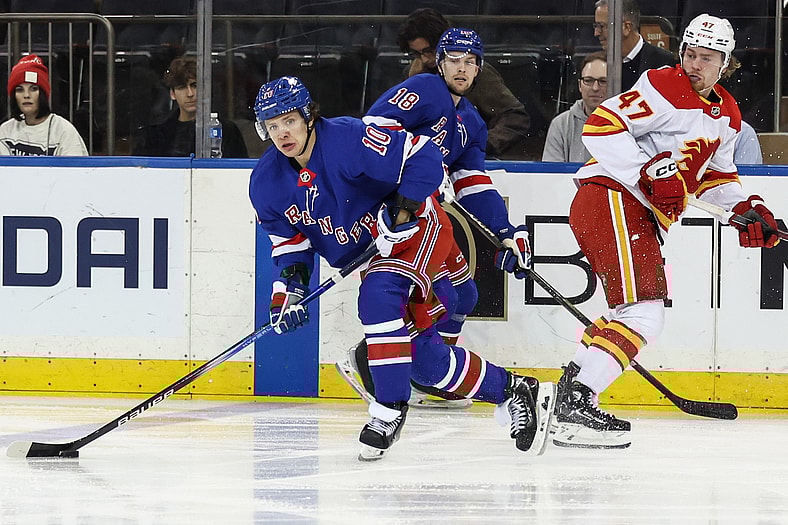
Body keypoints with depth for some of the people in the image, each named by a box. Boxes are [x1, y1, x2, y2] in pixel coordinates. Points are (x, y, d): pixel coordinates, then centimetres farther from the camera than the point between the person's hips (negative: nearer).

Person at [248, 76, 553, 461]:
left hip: (416, 227, -7)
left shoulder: (348, 139, -27)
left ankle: (389, 410, -24)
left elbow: (424, 159, -26)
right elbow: (289, 240, 5)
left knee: (378, 296, -33)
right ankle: (511, 392, 18)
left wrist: (402, 209, -33)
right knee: (421, 352, 1)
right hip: (366, 252, 7)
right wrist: (288, 284, -12)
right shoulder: (267, 182, -6)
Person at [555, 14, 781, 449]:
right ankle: (574, 411, -26)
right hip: (610, 199, -10)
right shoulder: (664, 88, -12)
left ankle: (567, 389, 29)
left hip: (642, 216, 10)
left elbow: (715, 174, 29)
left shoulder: (727, 116, 16)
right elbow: (601, 125, -18)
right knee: (643, 312, -19)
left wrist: (744, 210, 11)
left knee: (634, 311, 23)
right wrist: (647, 172, -24)